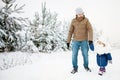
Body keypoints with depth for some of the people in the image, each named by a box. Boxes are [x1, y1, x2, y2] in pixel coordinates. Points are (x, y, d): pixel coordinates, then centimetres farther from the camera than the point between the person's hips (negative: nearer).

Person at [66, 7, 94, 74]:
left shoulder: (86, 20, -9)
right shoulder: (73, 21, -4)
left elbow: (90, 30, -16)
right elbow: (70, 32, 0)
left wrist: (90, 41, -28)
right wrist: (68, 42, -2)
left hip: (84, 41, -1)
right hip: (75, 41, 1)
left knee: (85, 55, 5)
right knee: (74, 55, -1)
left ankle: (86, 66, 30)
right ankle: (75, 68, 18)